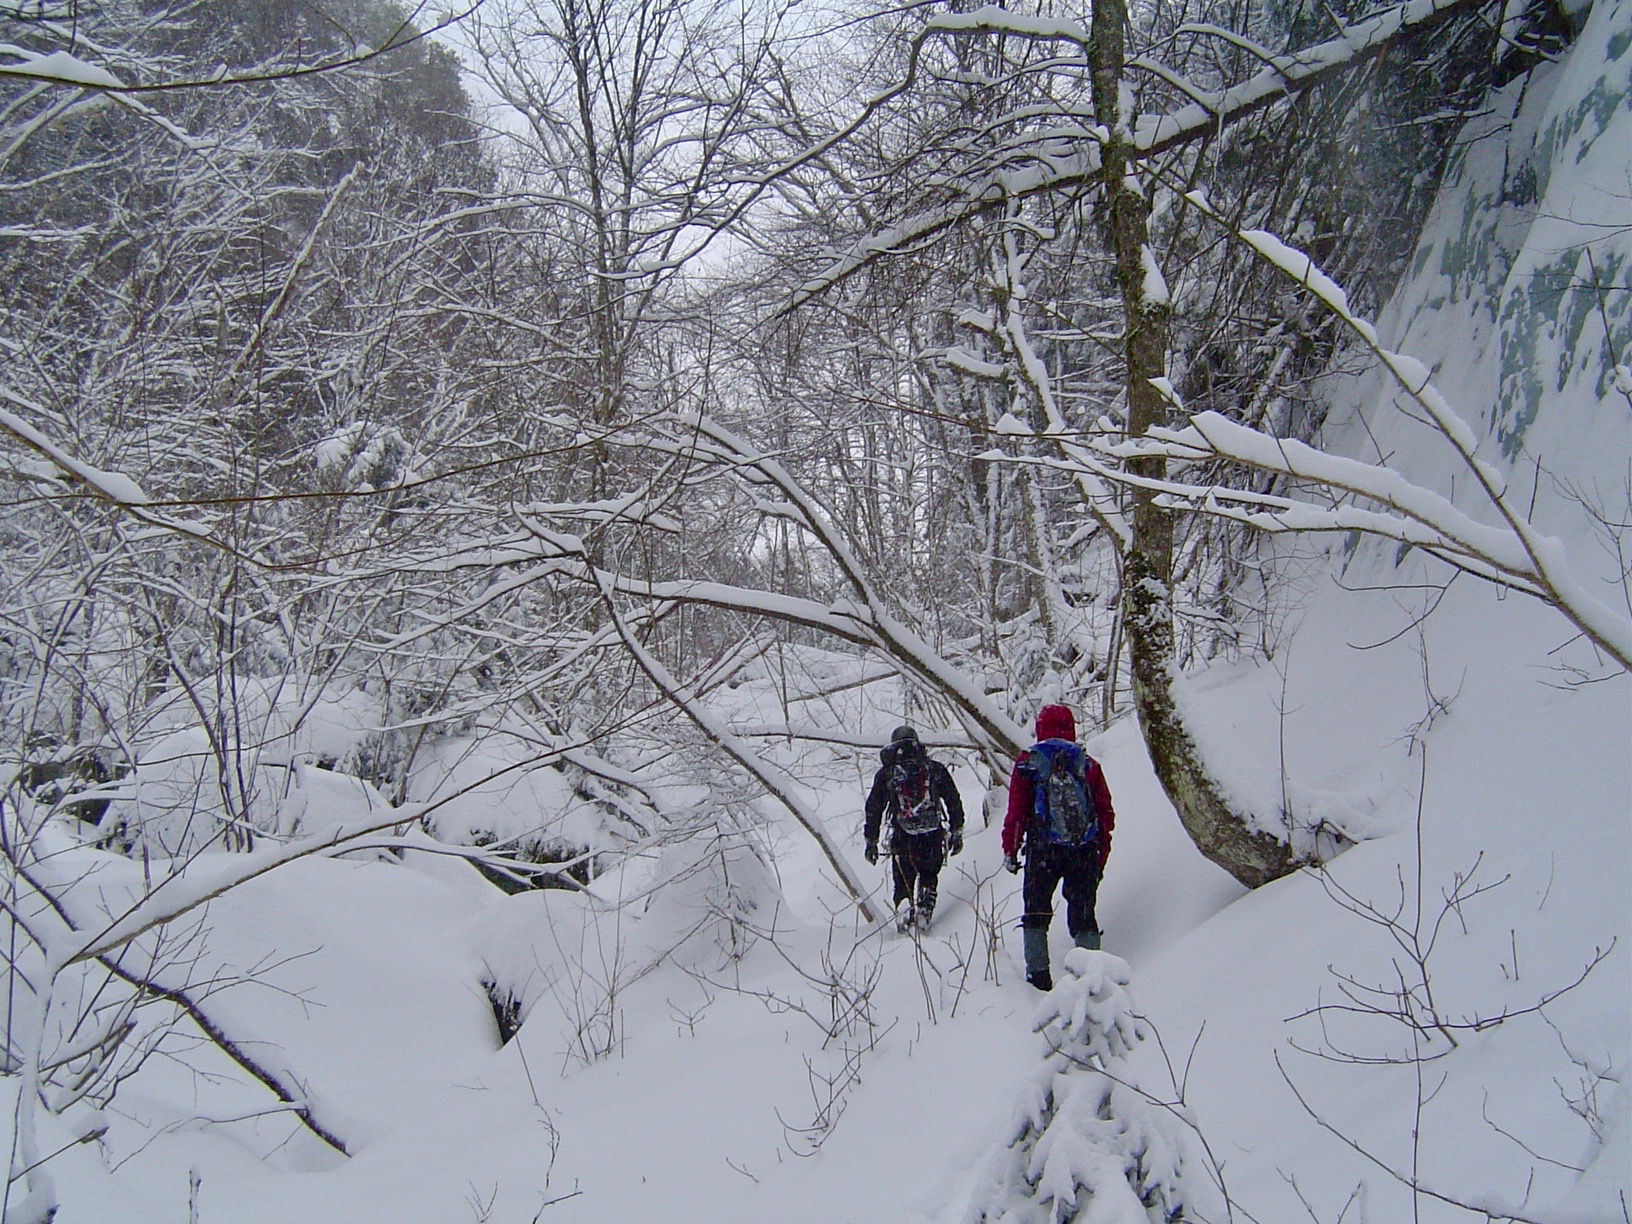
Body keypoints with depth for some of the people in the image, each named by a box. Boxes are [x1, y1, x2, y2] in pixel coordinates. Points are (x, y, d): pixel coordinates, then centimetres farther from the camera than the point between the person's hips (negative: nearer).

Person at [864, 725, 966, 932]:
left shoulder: (886, 773, 7)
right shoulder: (935, 769, 9)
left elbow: (873, 809, 8)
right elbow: (954, 802, 10)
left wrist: (871, 841, 15)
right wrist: (957, 833, 18)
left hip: (903, 839, -1)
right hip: (934, 837, 1)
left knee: (903, 883, 13)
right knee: (929, 876, 23)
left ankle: (904, 909, -9)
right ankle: (924, 911, 7)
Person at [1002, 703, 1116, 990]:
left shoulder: (1027, 762, 1)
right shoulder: (1089, 764, 7)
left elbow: (1016, 812, -2)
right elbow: (1106, 815, 9)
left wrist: (1010, 851, 6)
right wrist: (1101, 858, 16)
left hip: (1043, 851, -1)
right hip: (1085, 853, 1)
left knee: (1036, 912, 12)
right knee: (1082, 913, 9)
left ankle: (1038, 975, 9)